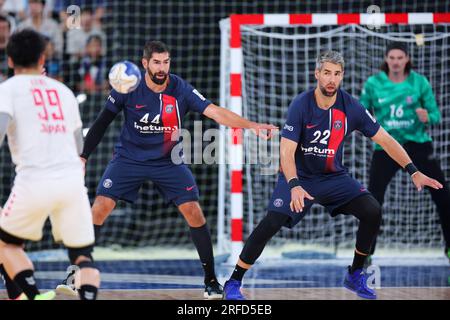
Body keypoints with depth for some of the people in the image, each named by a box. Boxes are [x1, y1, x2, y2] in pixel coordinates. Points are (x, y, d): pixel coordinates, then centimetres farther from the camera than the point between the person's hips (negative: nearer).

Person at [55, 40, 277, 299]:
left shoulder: (181, 88, -13)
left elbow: (215, 112, -20)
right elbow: (103, 122, -2)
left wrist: (251, 125, -33)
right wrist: (83, 157, -4)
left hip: (168, 161, 1)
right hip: (129, 158, -1)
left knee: (194, 212, -9)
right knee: (100, 208, -14)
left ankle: (211, 279, 3)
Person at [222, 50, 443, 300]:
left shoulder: (351, 107, -10)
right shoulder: (301, 105, -19)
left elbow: (384, 139, -3)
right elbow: (287, 151, -23)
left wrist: (414, 172, -8)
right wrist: (294, 186, -40)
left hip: (334, 177, 3)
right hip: (298, 176, -3)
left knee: (372, 211, -16)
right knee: (272, 222, -23)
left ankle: (355, 276, 5)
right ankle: (233, 283, -11)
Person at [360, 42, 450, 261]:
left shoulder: (419, 82, -5)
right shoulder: (373, 84, -4)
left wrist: (427, 117, -24)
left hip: (418, 145, 0)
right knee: (373, 200, -4)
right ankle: (366, 252, 10)